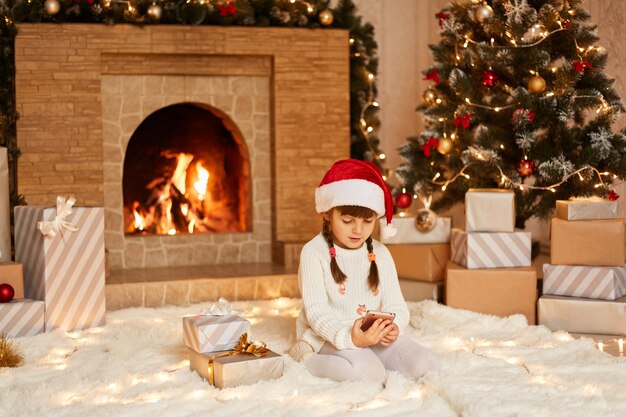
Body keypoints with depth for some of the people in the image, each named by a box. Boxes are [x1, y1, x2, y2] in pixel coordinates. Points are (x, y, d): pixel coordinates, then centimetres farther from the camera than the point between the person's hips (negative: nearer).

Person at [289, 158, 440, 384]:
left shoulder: (380, 254, 7)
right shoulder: (314, 253, -8)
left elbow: (396, 304, 5)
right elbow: (316, 310, -15)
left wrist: (393, 327, -20)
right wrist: (349, 338, -32)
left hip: (374, 334, 5)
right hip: (330, 337, -5)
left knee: (426, 364, -16)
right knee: (370, 373, -33)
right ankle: (306, 357, -11)